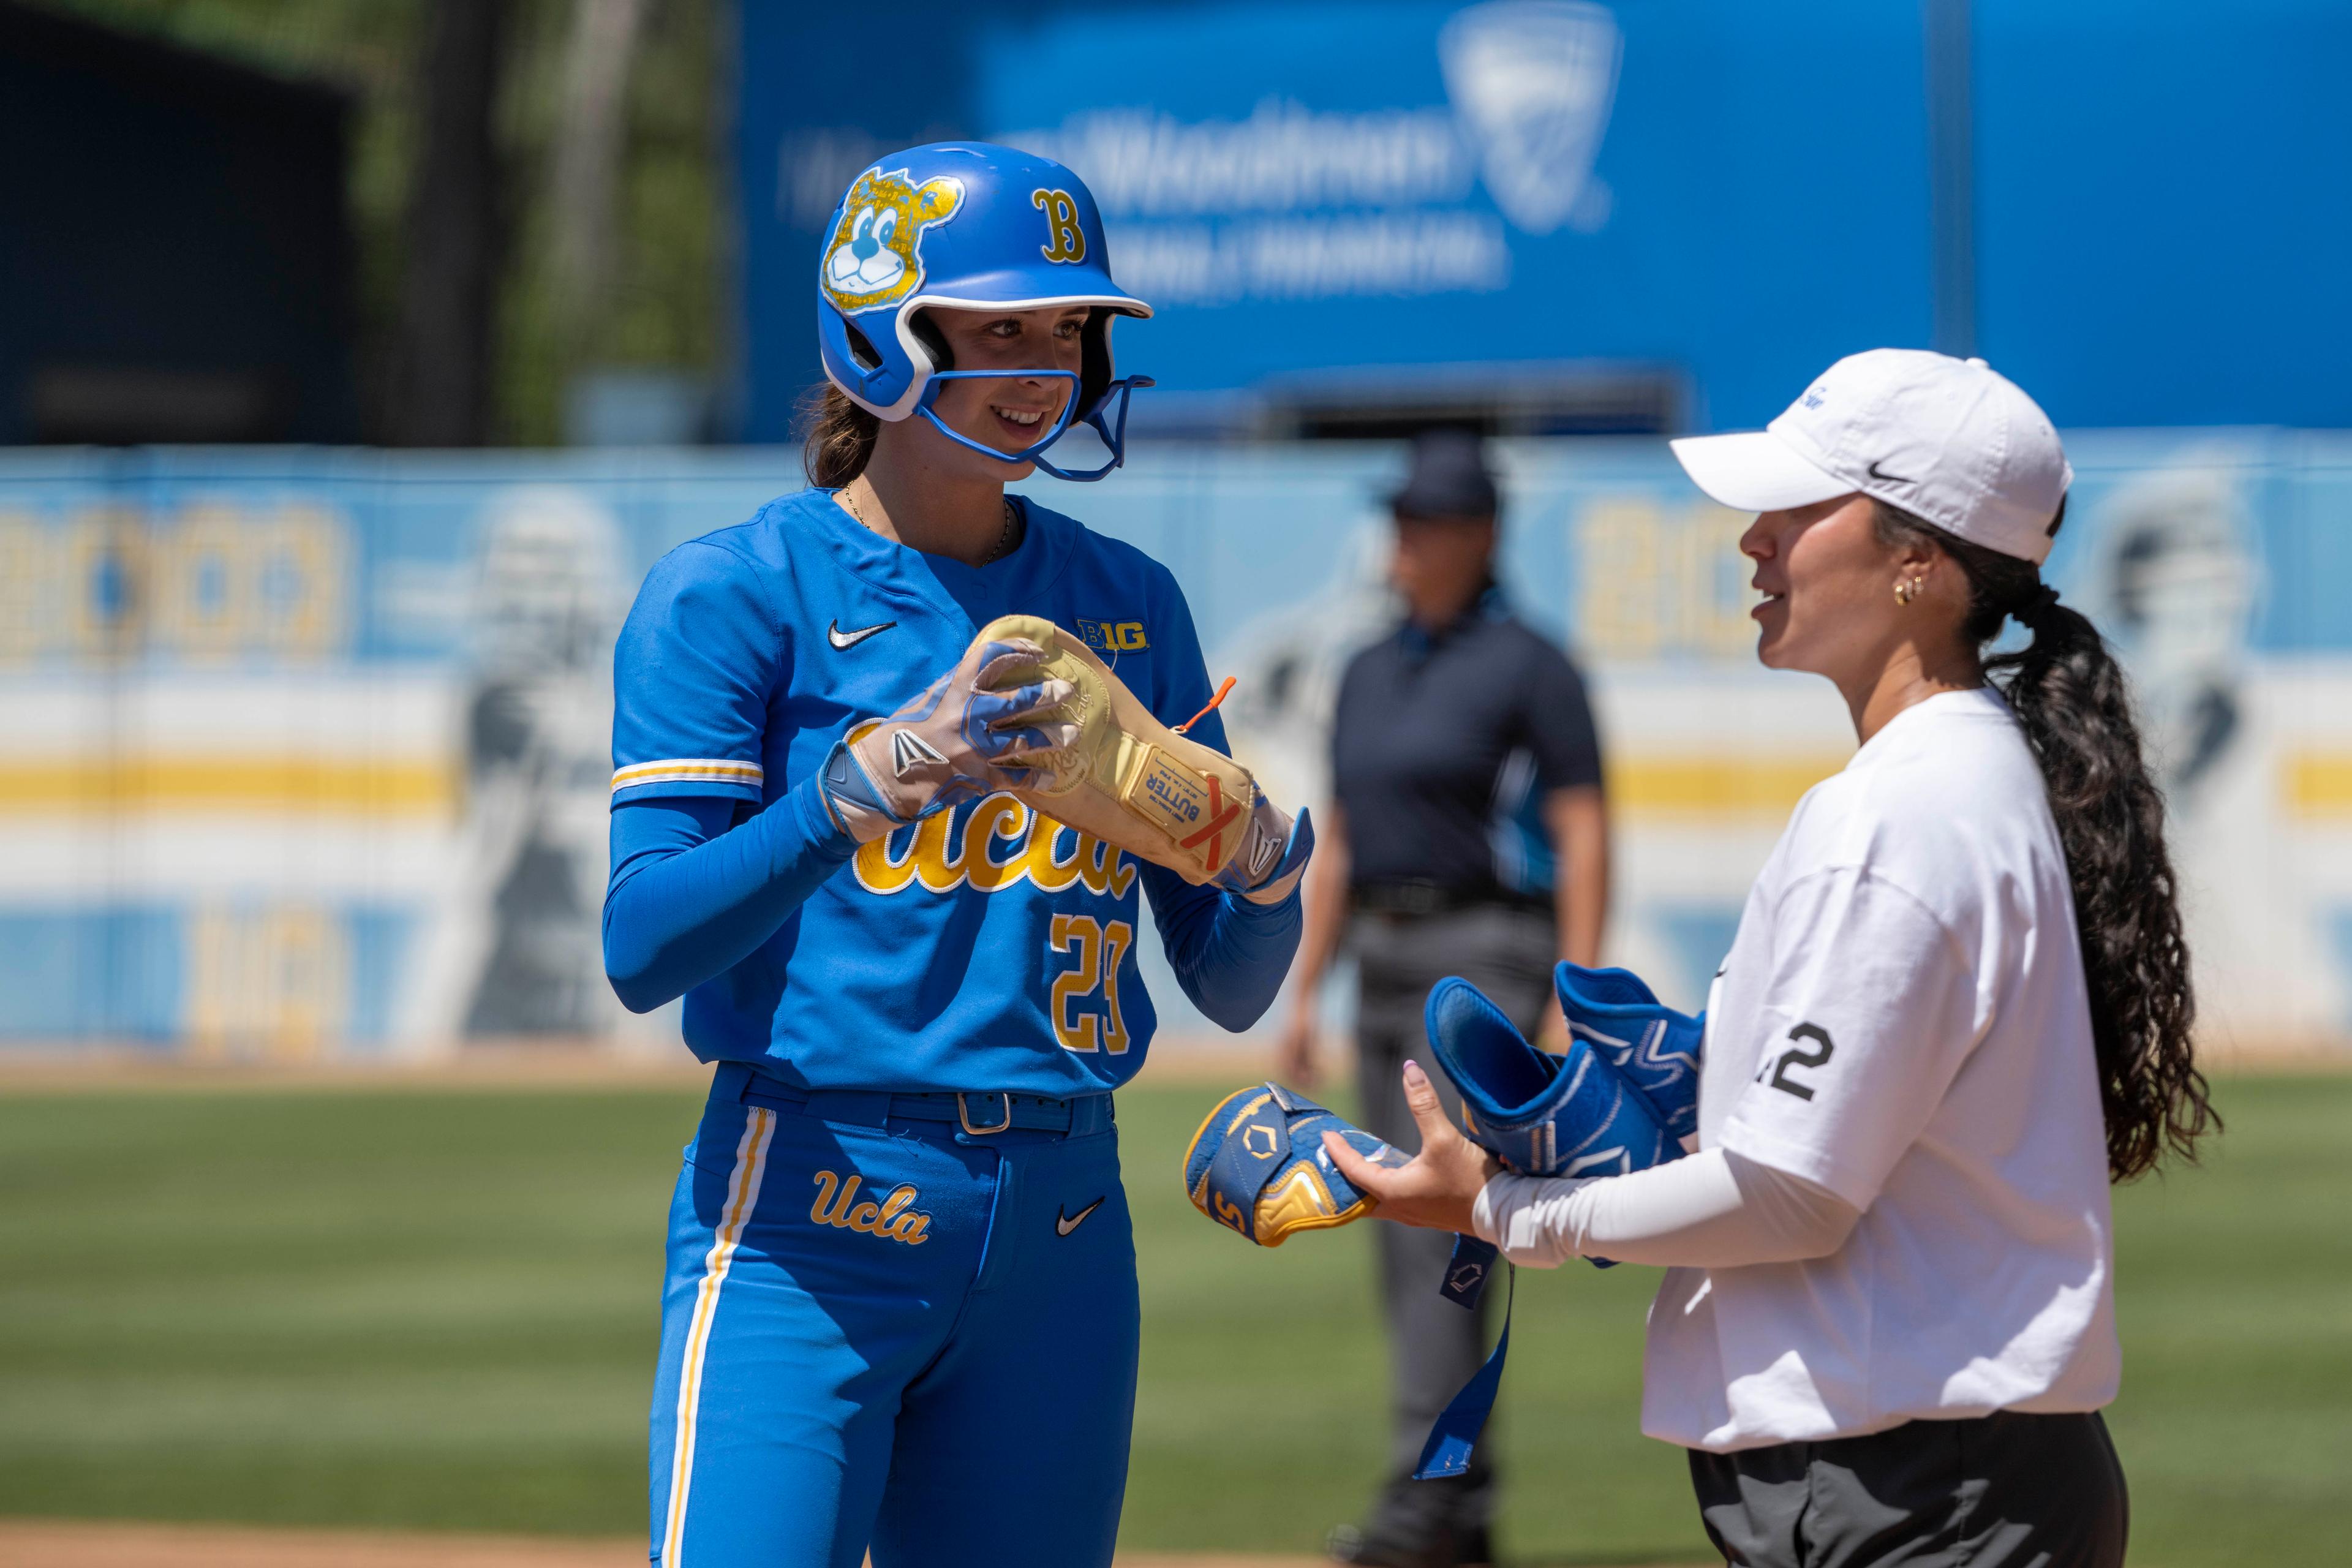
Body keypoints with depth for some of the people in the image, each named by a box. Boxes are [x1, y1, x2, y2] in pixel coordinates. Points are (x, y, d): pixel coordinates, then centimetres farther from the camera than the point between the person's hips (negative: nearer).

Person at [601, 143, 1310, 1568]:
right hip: (806, 1227, -5)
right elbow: (642, 948, -13)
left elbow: (1232, 990, 13)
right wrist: (876, 776, -26)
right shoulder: (737, 594, -2)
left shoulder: (1129, 604, 13)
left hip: (1062, 1236, 5)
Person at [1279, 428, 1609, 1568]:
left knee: (1439, 1218, -17)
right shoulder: (1368, 674, 17)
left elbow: (1583, 836, -11)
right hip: (1385, 960, 8)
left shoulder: (1527, 666, -6)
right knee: (1409, 1243, 7)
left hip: (1487, 956, -8)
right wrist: (1303, 992, 14)